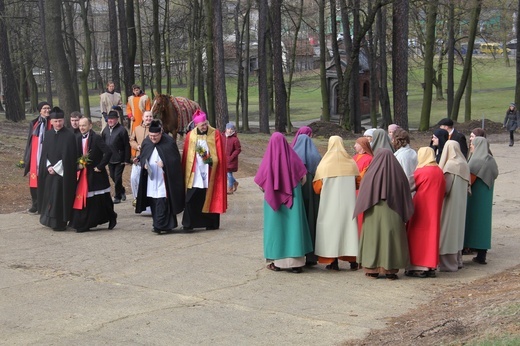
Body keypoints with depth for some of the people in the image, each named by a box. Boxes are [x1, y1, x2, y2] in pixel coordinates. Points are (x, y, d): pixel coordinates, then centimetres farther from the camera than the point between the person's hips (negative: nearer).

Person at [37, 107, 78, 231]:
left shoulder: (70, 135, -8)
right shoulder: (48, 134, 8)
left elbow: (68, 156, -11)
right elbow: (44, 153, 9)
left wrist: (56, 168, -13)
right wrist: (48, 166, -6)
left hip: (62, 173, -5)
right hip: (49, 172, 5)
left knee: (60, 196, -5)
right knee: (49, 196, 8)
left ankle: (59, 222, 1)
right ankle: (49, 219, 20)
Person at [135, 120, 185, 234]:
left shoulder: (169, 142, -7)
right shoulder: (146, 142, 7)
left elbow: (176, 159, -4)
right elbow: (142, 157, 17)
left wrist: (164, 164, -17)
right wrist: (144, 164, -4)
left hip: (164, 178, -5)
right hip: (151, 178, 5)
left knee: (162, 202, -11)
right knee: (153, 202, 6)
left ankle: (160, 226, -11)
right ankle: (158, 224, 16)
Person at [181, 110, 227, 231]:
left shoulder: (215, 134, -1)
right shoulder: (190, 136, 3)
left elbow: (220, 156, 0)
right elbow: (186, 156, 7)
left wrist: (211, 160, -14)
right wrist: (185, 172, 4)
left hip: (210, 173, -1)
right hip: (194, 173, 1)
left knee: (210, 197, 6)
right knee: (192, 198, -6)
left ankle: (211, 223, 17)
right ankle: (188, 224, -3)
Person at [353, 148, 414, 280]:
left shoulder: (371, 174, -8)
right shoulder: (398, 173, -2)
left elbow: (363, 196, -3)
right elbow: (406, 196, 3)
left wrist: (362, 211, 11)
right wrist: (405, 215, 11)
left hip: (374, 214, -1)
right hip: (393, 215, 1)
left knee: (374, 237, 7)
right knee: (391, 237, 7)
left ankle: (373, 270, 8)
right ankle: (390, 270, 6)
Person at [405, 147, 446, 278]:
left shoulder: (421, 171, -13)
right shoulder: (439, 172, 6)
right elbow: (443, 190, 11)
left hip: (421, 207, -7)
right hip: (435, 208, 7)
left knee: (419, 235, 0)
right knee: (431, 233, 11)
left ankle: (418, 267, 0)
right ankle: (431, 267, 12)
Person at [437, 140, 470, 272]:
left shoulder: (451, 165, -18)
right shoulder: (464, 164, 6)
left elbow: (446, 187, -22)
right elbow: (467, 184, 12)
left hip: (450, 202, -8)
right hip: (461, 203, 8)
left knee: (448, 229, -2)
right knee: (457, 228, 16)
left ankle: (449, 263, 0)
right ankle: (457, 260, 24)